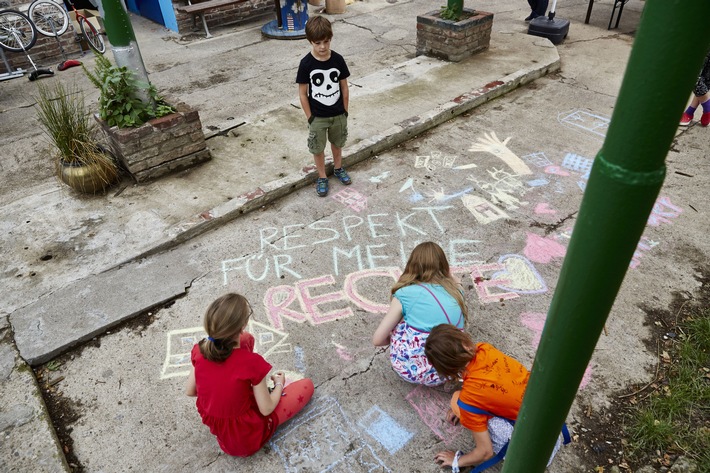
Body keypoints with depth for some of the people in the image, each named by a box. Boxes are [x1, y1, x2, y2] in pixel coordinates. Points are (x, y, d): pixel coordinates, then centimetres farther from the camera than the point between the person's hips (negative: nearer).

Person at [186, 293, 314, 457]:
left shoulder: (200, 350, -17)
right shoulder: (252, 362, -31)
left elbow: (190, 391, -1)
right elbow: (266, 409, -17)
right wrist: (279, 384, 3)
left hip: (212, 424, 5)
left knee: (247, 339, 8)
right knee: (307, 385, 10)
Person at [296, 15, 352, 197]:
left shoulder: (338, 60, -9)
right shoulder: (306, 64, -16)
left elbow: (344, 88, 0)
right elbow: (302, 93, -10)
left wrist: (345, 112, 1)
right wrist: (310, 117, -10)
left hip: (338, 114, 2)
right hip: (318, 117, -2)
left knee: (337, 143, 22)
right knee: (318, 148, 11)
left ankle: (338, 168, 45)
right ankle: (322, 177, 30)